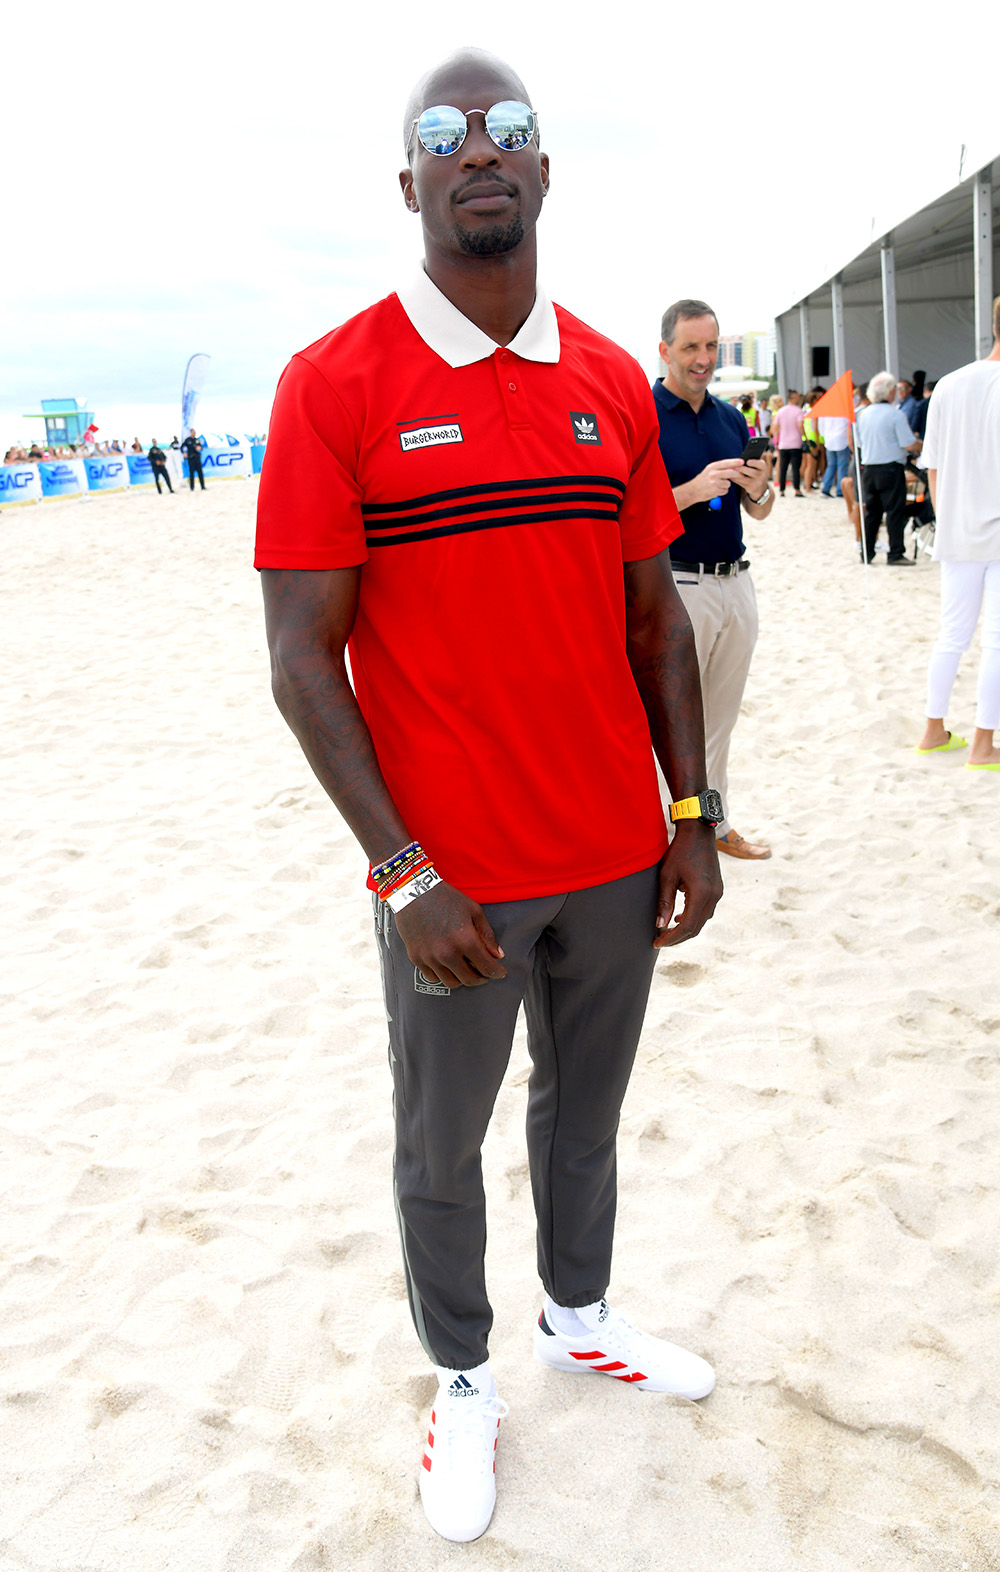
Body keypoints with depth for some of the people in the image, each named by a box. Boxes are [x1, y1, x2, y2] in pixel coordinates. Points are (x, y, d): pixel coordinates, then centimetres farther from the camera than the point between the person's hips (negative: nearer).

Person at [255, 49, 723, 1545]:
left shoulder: (613, 384, 4)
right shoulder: (335, 385, -10)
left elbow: (655, 618, 9)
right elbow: (304, 657, -12)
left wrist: (694, 818, 5)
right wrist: (404, 875, -17)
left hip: (617, 859, 4)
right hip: (453, 880, -4)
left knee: (587, 1112, 22)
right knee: (441, 1149, 14)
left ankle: (583, 1316, 46)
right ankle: (464, 1383, 37)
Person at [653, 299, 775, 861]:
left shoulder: (732, 419, 12)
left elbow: (758, 512, 16)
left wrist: (759, 489, -7)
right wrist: (694, 490, -24)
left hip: (737, 582, 7)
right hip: (677, 587, -7)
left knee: (722, 719, 15)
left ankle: (715, 823, 28)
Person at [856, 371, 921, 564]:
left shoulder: (863, 414, 6)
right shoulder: (895, 414, -13)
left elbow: (859, 443, 16)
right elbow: (909, 445, -14)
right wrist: (921, 447, 5)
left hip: (868, 468, 6)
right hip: (891, 468, -6)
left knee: (871, 511, 13)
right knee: (895, 511, 0)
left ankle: (866, 553, 13)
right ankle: (895, 554, -1)